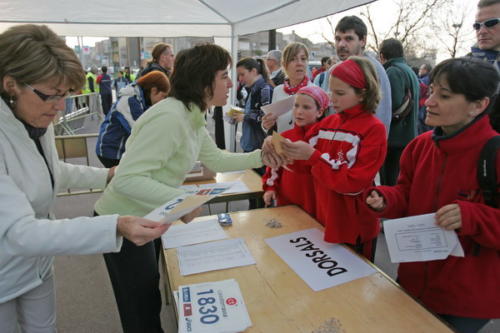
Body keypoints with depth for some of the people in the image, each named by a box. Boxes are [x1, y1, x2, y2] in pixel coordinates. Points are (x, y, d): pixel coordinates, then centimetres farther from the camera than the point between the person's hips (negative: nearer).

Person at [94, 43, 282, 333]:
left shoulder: (193, 118, 3)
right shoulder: (170, 117, -28)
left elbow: (216, 160, 12)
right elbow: (126, 179, -33)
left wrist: (259, 157, 0)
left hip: (148, 218, 9)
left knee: (149, 300, 26)